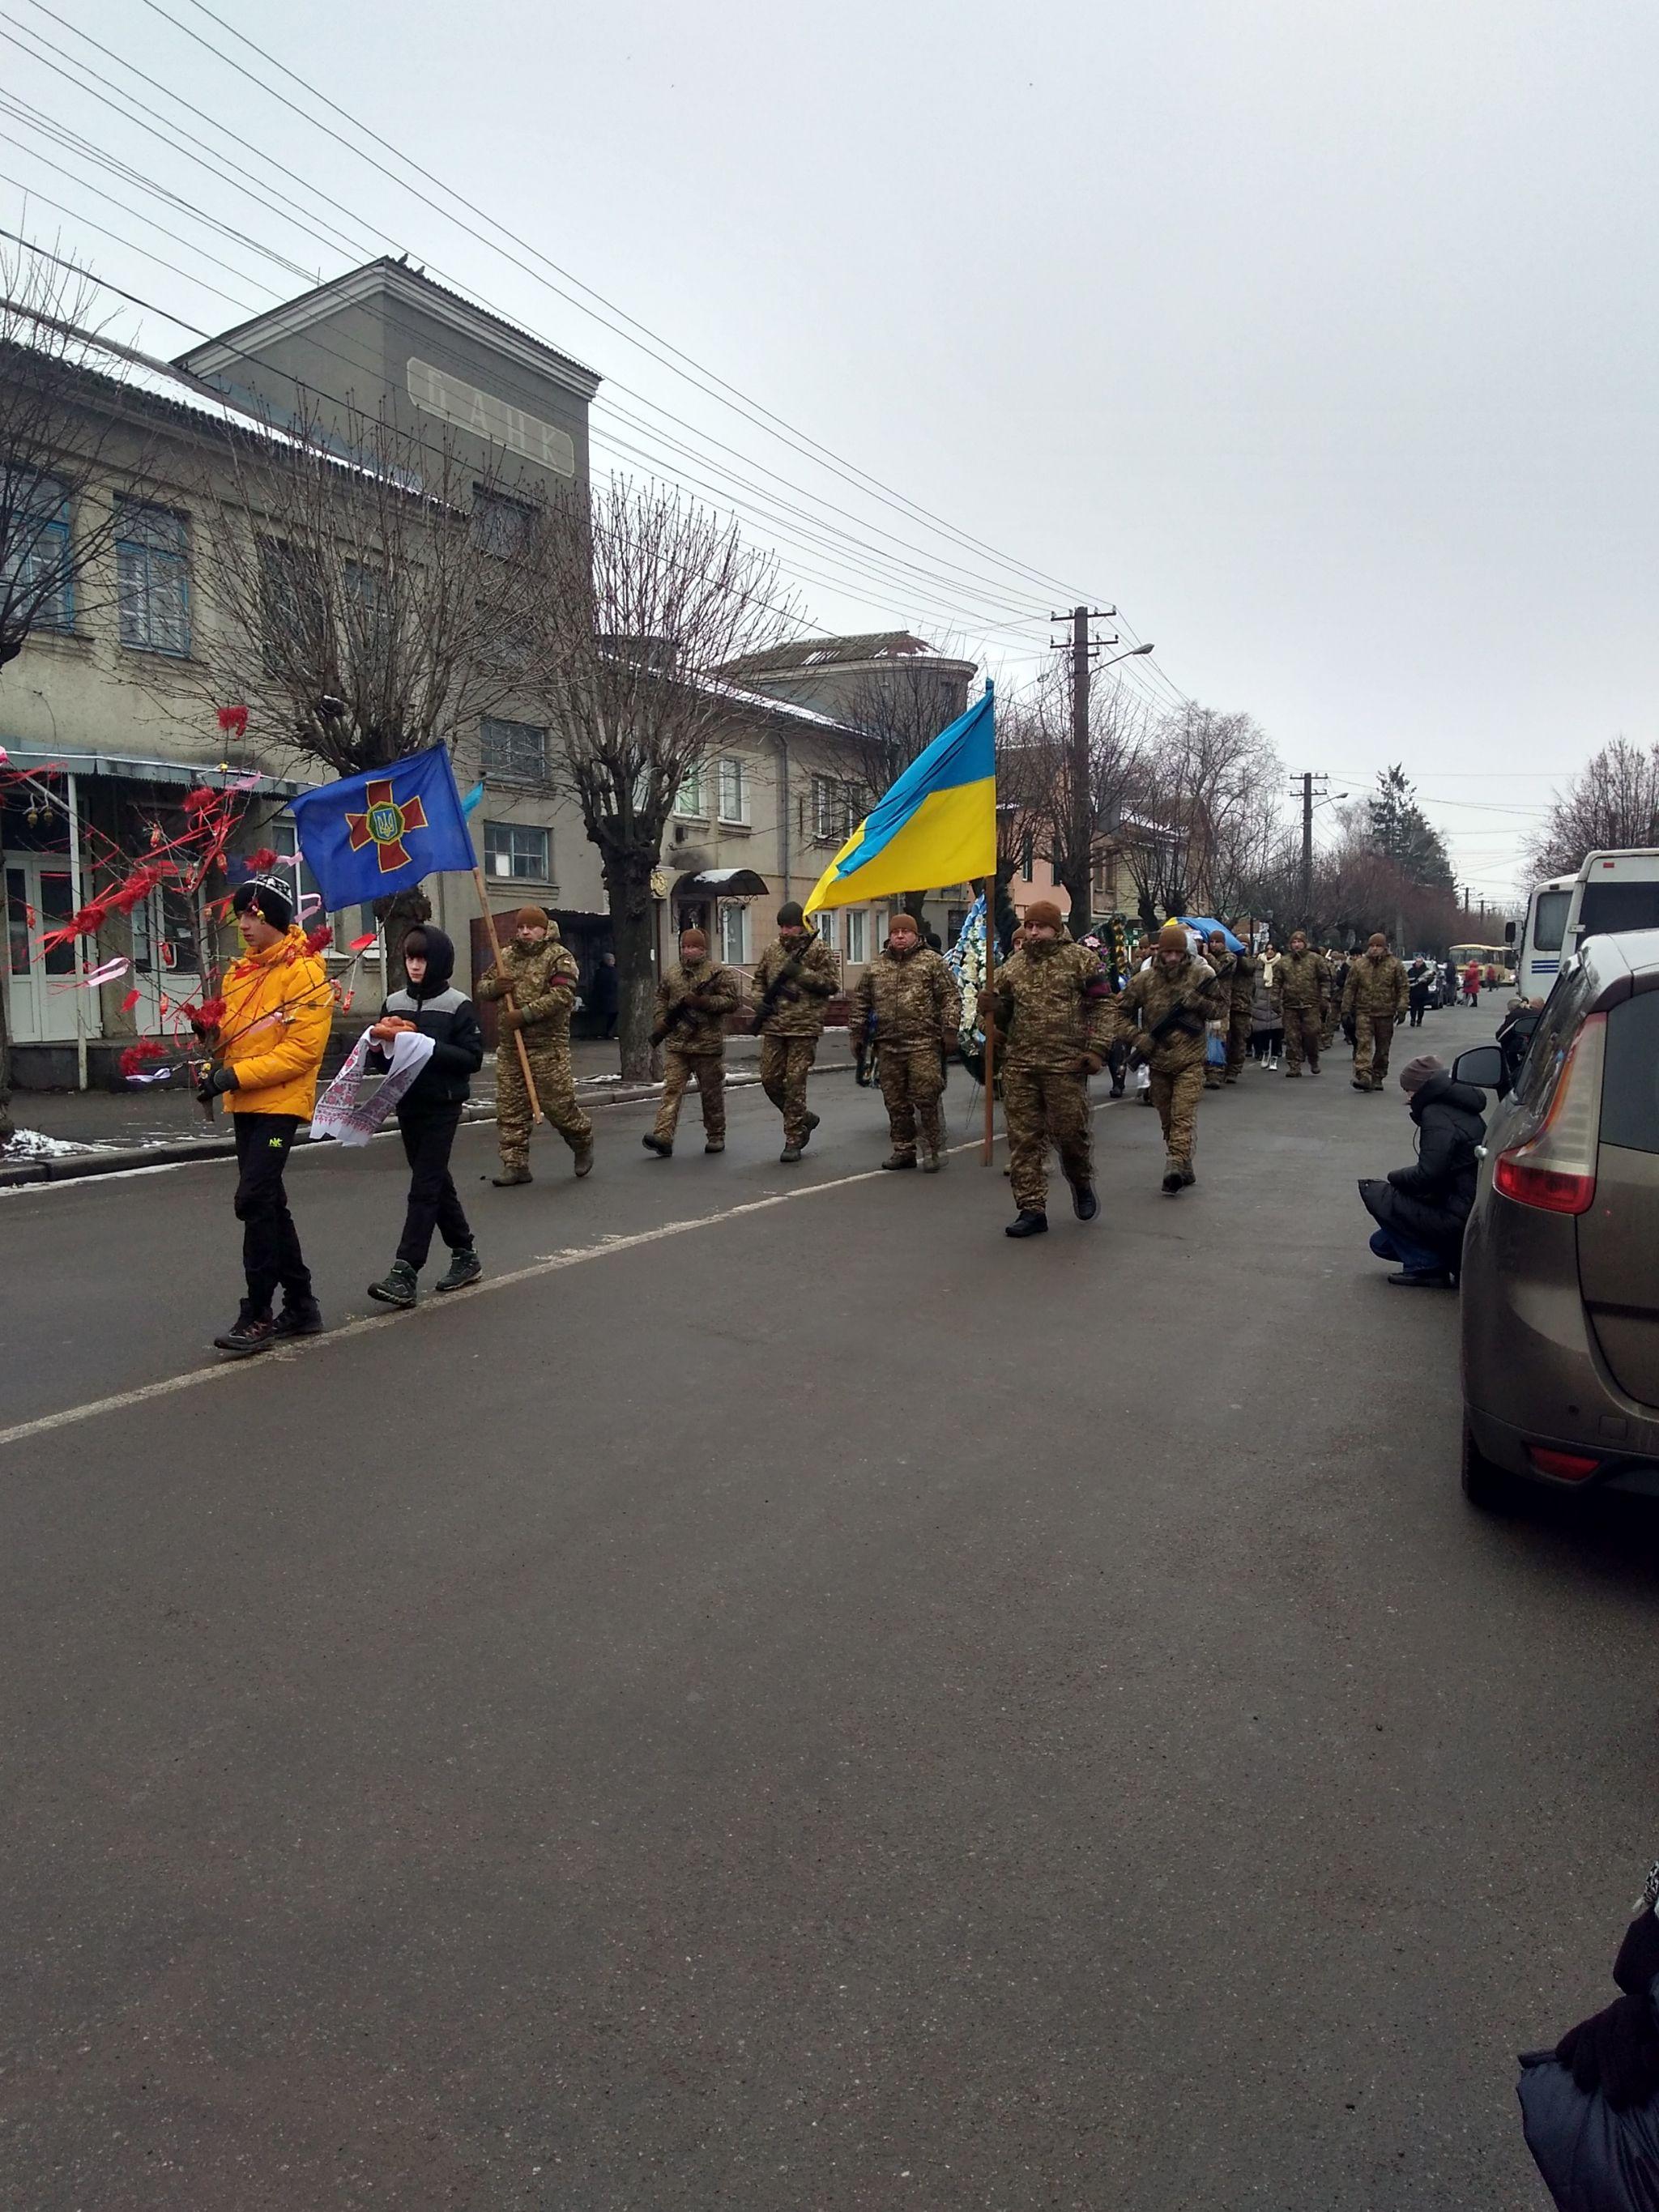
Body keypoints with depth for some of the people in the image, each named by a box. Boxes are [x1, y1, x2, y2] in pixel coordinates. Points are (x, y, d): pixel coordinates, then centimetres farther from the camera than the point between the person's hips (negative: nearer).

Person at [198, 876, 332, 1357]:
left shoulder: (304, 972, -11)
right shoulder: (239, 972, 13)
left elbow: (302, 1050, -18)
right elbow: (233, 1038, 19)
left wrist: (235, 1075, -22)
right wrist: (212, 1034, -4)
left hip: (281, 1101, -8)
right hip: (245, 1105, 8)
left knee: (255, 1199, -14)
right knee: (269, 1203, 12)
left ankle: (257, 1314, -6)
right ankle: (300, 1304, 21)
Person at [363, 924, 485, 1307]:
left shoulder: (457, 1005, -7)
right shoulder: (393, 1002, 9)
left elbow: (473, 1058, -12)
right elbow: (379, 1057, 14)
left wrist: (427, 1045, -20)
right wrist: (380, 1040, -8)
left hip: (442, 1106, -6)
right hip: (407, 1103, 6)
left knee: (424, 1187, -9)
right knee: (436, 1182, 14)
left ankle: (404, 1273, -11)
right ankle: (465, 1255, 27)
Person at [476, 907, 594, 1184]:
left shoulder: (559, 957, -5)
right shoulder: (506, 956, 15)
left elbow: (562, 996, -18)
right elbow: (482, 987, 22)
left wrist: (525, 1014, -20)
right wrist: (494, 987, -3)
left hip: (547, 1046, -6)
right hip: (509, 1046, 6)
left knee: (558, 1103, -2)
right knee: (509, 1108, 4)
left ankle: (583, 1143, 25)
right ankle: (516, 1165, 10)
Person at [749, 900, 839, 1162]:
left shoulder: (819, 950, -2)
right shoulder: (772, 951, 12)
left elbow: (832, 984, -7)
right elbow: (758, 979, 23)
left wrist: (801, 972, -16)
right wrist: (760, 1001, 4)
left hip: (804, 1027, -5)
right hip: (773, 1026, 5)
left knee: (795, 1082, -6)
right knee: (770, 1079, 5)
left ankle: (793, 1140, 3)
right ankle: (803, 1119, 27)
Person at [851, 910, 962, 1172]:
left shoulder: (932, 962, 3)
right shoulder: (875, 968, 14)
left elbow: (950, 997, -1)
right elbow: (861, 1003, 21)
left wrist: (950, 1030, -9)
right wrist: (857, 1033, 15)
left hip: (924, 1044, -4)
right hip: (888, 1047, 4)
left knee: (926, 1098, -6)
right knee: (896, 1101, 8)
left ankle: (933, 1150, 5)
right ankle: (903, 1150, 19)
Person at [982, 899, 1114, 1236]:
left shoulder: (1080, 960, 0)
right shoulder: (1012, 967, 13)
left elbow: (1103, 1007, -2)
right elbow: (1003, 1015, 22)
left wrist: (1096, 1049, -11)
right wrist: (991, 1006, -1)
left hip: (1066, 1066, -4)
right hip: (1019, 1066, 4)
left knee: (1069, 1133, 0)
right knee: (1023, 1139, 3)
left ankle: (1082, 1184, 32)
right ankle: (1031, 1209, 10)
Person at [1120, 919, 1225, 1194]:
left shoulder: (1201, 975, -1)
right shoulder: (1144, 979, 0)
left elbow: (1218, 1009, 5)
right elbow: (1123, 1012, 7)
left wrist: (1197, 1002, -14)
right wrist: (1137, 1037, -7)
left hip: (1190, 1060, -3)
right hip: (1158, 1060, 3)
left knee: (1183, 1115, -15)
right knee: (1167, 1119, 12)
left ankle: (1176, 1168, -24)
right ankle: (1184, 1169, 27)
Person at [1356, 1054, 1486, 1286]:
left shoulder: (1436, 1115, -16)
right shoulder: (1460, 1109, 16)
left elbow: (1428, 1174, -23)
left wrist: (1396, 1176, -5)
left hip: (1460, 1216, -10)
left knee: (1376, 1195, -4)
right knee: (1381, 1243, 16)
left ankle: (1425, 1266, -5)